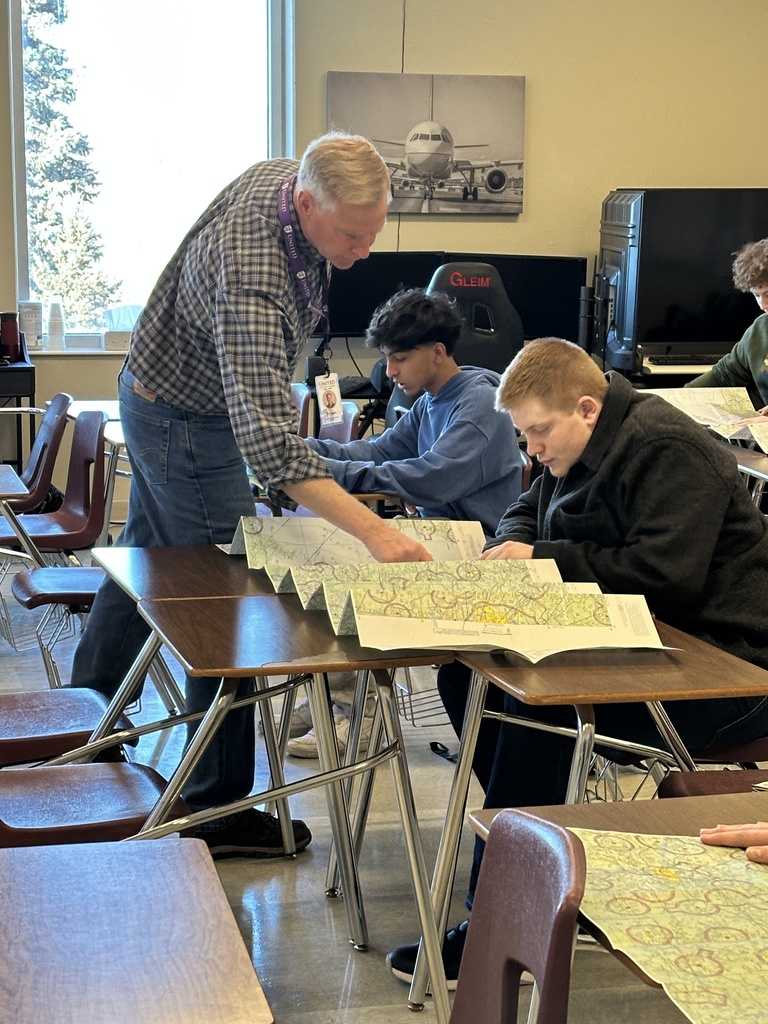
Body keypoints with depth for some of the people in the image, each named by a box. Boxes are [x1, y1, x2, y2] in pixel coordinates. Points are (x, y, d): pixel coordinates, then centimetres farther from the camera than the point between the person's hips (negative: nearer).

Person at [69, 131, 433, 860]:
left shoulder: (285, 175, -12)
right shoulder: (251, 278, -40)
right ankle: (219, 806, 4)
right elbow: (267, 443, -48)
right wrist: (374, 533, -55)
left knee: (146, 556, 23)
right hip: (187, 424, -10)